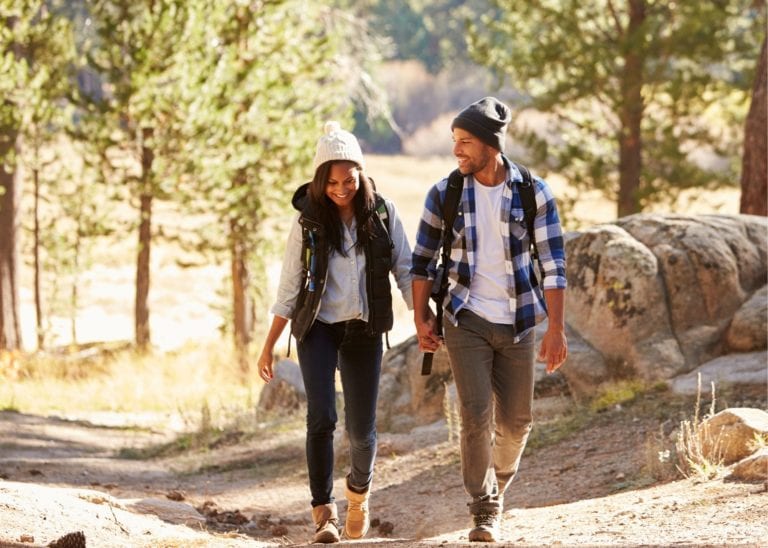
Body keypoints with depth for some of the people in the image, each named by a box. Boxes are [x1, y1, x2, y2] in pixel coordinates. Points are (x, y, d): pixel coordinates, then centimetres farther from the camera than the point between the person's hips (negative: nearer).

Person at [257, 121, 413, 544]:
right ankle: (324, 513, -14)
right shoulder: (309, 221, -3)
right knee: (321, 417, -18)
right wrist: (269, 346, -1)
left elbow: (405, 271, 1)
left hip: (364, 330, 1)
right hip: (318, 327, -1)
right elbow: (289, 287, 0)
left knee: (361, 428, 3)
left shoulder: (381, 214, -1)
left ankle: (359, 490, 34)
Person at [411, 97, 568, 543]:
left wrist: (556, 328, -11)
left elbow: (553, 264, -6)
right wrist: (421, 318, 5)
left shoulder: (534, 193, -7)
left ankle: (499, 484, 36)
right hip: (466, 321, -1)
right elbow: (424, 259, 7)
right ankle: (485, 510, 2)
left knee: (516, 421, 8)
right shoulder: (445, 194, -4)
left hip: (516, 323, 1)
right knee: (477, 417, -10)